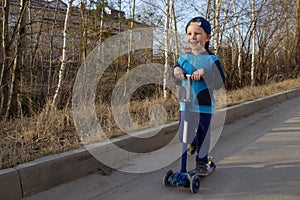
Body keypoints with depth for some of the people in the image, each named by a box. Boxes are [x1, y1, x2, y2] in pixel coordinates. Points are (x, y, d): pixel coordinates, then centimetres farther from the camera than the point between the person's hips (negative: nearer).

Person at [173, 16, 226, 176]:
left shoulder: (211, 59, -9)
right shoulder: (183, 58, 4)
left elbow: (219, 84, -17)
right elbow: (178, 81, 15)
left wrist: (204, 71, -29)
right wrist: (176, 70, -6)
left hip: (204, 105, -3)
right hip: (185, 103, 4)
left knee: (203, 134, 9)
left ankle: (201, 162, 29)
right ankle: (193, 142, 45)